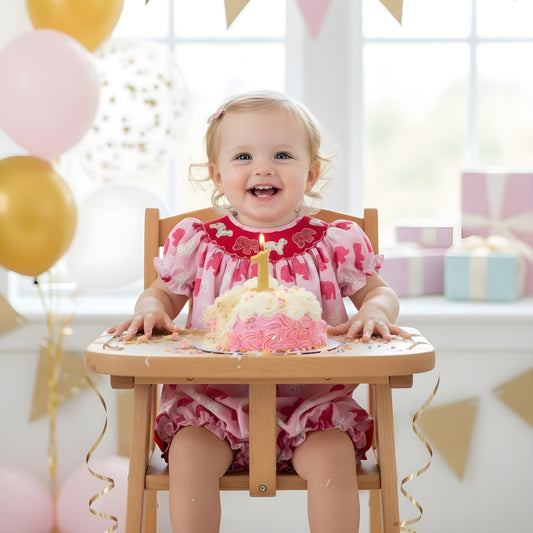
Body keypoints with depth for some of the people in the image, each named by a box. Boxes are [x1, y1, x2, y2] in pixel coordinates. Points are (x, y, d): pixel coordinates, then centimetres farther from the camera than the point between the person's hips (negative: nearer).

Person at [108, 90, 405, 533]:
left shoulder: (335, 243, 1)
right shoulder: (197, 243, 3)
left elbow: (378, 291, 11)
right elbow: (164, 292, 15)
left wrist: (375, 311, -12)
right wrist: (150, 309, -8)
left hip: (309, 399, 0)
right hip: (215, 400, 1)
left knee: (332, 455, -25)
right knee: (188, 453, -24)